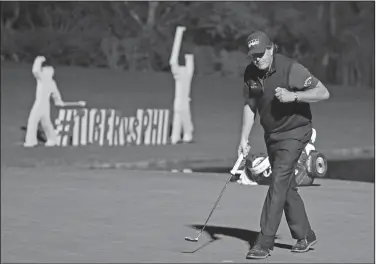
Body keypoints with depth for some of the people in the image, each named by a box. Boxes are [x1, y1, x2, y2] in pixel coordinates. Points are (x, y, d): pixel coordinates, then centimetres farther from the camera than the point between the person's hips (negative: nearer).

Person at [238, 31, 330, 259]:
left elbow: (323, 93, -21)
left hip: (294, 133, -7)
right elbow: (250, 106, 9)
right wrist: (244, 138, 1)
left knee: (279, 184, -15)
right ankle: (305, 236, 26)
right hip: (272, 136, 7)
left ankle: (265, 242, -16)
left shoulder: (290, 68, -21)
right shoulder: (251, 73, -2)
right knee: (287, 187, 13)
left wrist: (293, 96, -31)